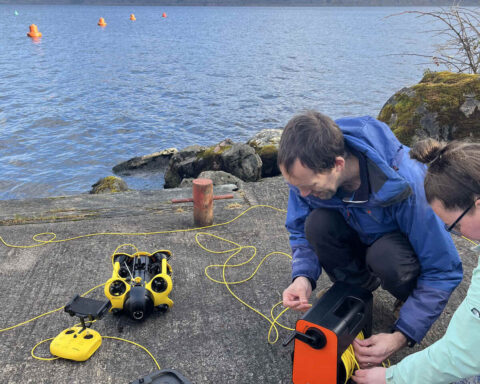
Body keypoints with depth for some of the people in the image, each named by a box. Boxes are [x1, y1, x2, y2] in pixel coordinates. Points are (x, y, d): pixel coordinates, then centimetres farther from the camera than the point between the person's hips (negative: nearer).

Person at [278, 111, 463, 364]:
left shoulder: (408, 187, -39)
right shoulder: (308, 169, -27)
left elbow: (443, 271, -29)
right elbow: (300, 231, -10)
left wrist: (400, 336, -34)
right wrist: (303, 277, -30)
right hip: (357, 235, 3)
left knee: (384, 257, -38)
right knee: (317, 224, -29)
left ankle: (411, 299, -1)